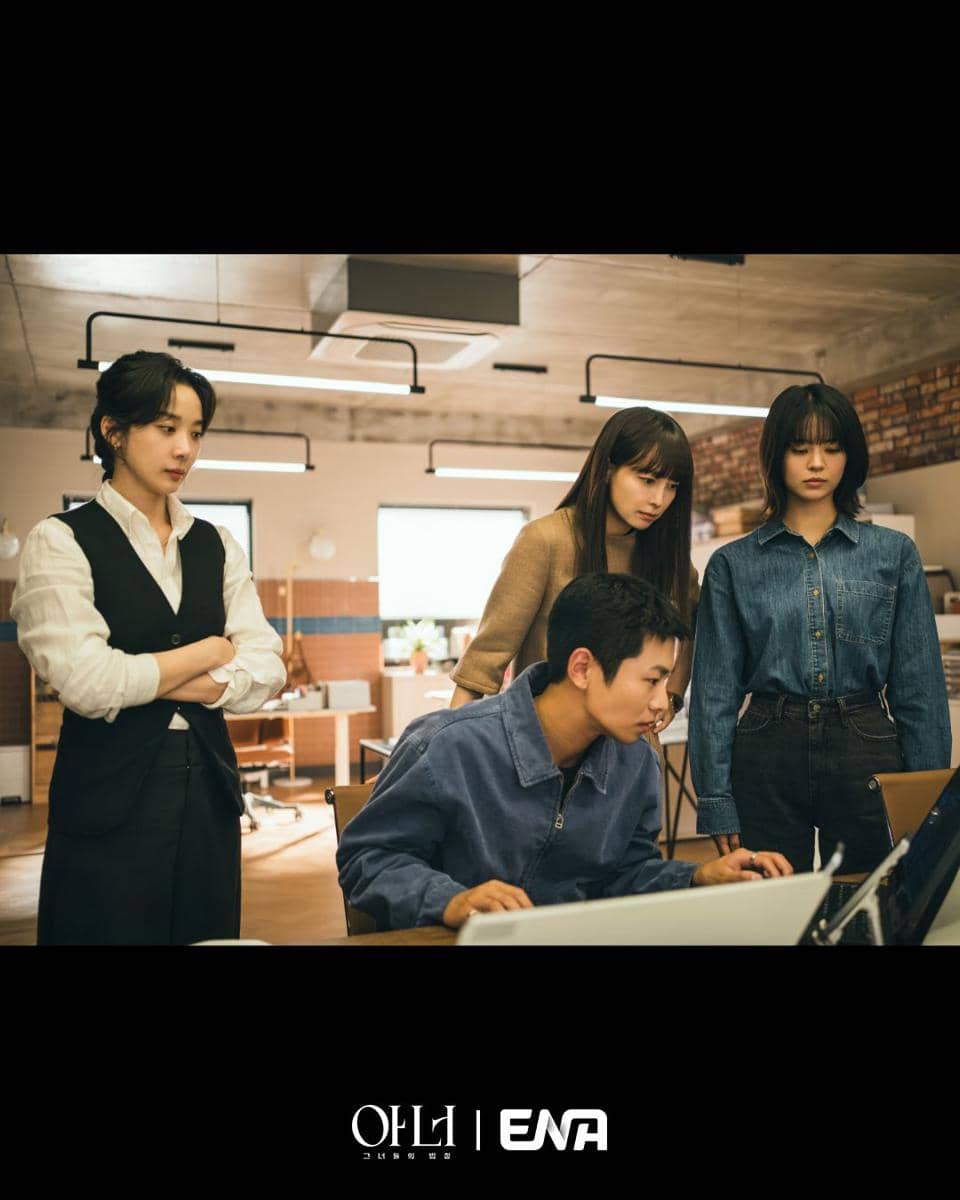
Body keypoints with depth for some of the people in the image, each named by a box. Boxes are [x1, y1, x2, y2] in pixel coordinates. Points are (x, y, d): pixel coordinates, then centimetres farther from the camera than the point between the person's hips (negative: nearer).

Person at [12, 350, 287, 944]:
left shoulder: (216, 544, 8)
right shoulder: (62, 540, -5)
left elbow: (267, 668, -1)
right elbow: (85, 683, -17)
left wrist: (145, 681, -11)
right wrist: (208, 652, -6)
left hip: (208, 785, 5)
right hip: (112, 795, -4)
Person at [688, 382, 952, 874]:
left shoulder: (894, 553, 4)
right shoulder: (732, 564, 2)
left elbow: (920, 686, 4)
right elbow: (715, 691, 0)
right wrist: (716, 805, -4)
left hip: (868, 753, 1)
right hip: (767, 756, 0)